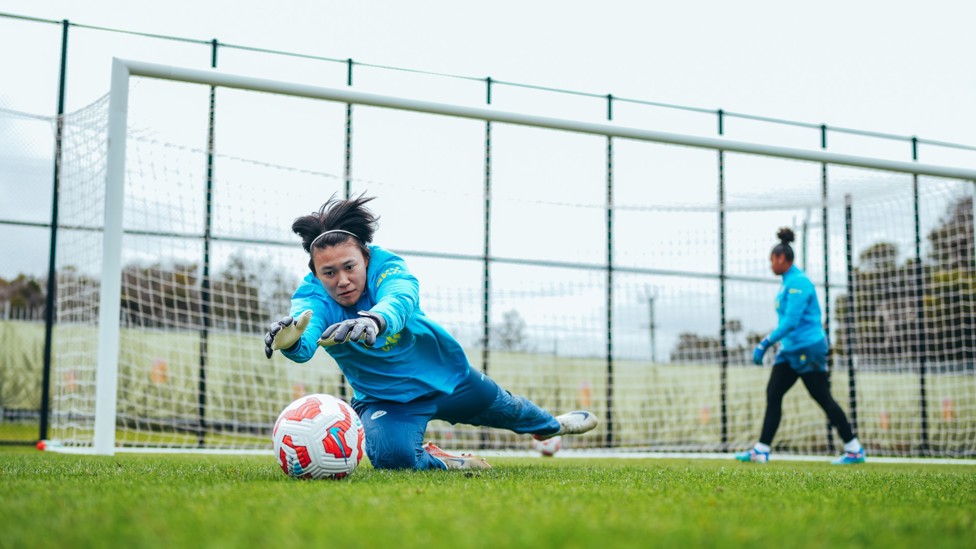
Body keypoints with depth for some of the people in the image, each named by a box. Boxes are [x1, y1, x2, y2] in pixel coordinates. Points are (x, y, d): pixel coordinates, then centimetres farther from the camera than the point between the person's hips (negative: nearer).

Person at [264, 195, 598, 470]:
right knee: (391, 456, -34)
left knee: (505, 408, 25)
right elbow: (306, 341, -48)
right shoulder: (312, 297, -25)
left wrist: (375, 320, -75)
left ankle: (550, 425, 61)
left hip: (447, 376, 1)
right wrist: (291, 340, -75)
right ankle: (435, 461, 1)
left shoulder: (387, 266, -26)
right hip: (383, 399, -1)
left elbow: (399, 300, -51)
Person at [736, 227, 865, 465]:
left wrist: (766, 343, -23)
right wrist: (767, 342, 22)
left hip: (807, 348, -10)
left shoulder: (798, 282, -16)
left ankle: (854, 450, 8)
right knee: (773, 394, 3)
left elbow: (791, 321, -23)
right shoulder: (787, 282, 14)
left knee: (824, 399, -2)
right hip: (791, 349, 10)